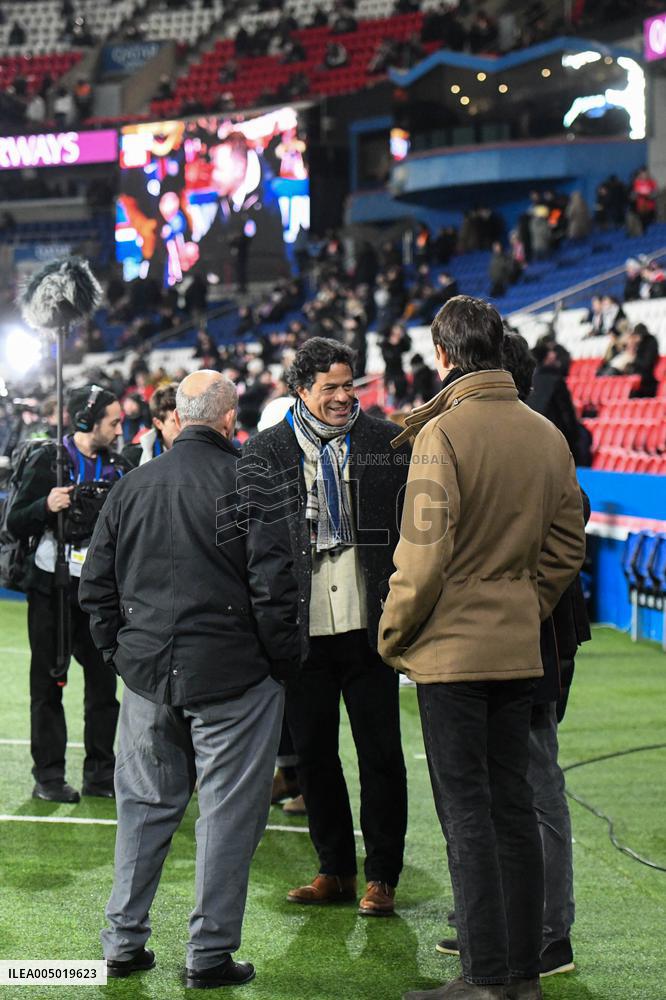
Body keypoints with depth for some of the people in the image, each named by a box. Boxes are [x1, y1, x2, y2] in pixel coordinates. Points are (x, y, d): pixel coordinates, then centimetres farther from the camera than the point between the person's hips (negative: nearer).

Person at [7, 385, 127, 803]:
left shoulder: (116, 467, 9)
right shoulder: (49, 460, -6)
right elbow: (16, 525, -8)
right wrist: (46, 506, -24)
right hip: (52, 588, -4)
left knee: (104, 681, 4)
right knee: (49, 684, 2)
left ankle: (100, 773, 12)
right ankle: (48, 776, 7)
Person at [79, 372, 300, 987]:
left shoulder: (134, 486, 7)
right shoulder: (248, 482, -10)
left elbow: (96, 583, 11)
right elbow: (273, 584, -14)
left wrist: (118, 650, 18)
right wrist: (282, 662, -2)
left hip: (147, 672, 5)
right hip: (231, 678, -5)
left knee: (145, 805, 16)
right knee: (228, 811, 3)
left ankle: (123, 942, 20)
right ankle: (210, 954, 7)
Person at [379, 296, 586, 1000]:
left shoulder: (443, 434, -14)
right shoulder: (547, 435, 6)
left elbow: (424, 553, -17)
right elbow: (567, 544, 10)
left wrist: (393, 635, -4)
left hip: (452, 647, -6)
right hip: (518, 648, 6)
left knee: (466, 812, -1)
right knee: (512, 806, 12)